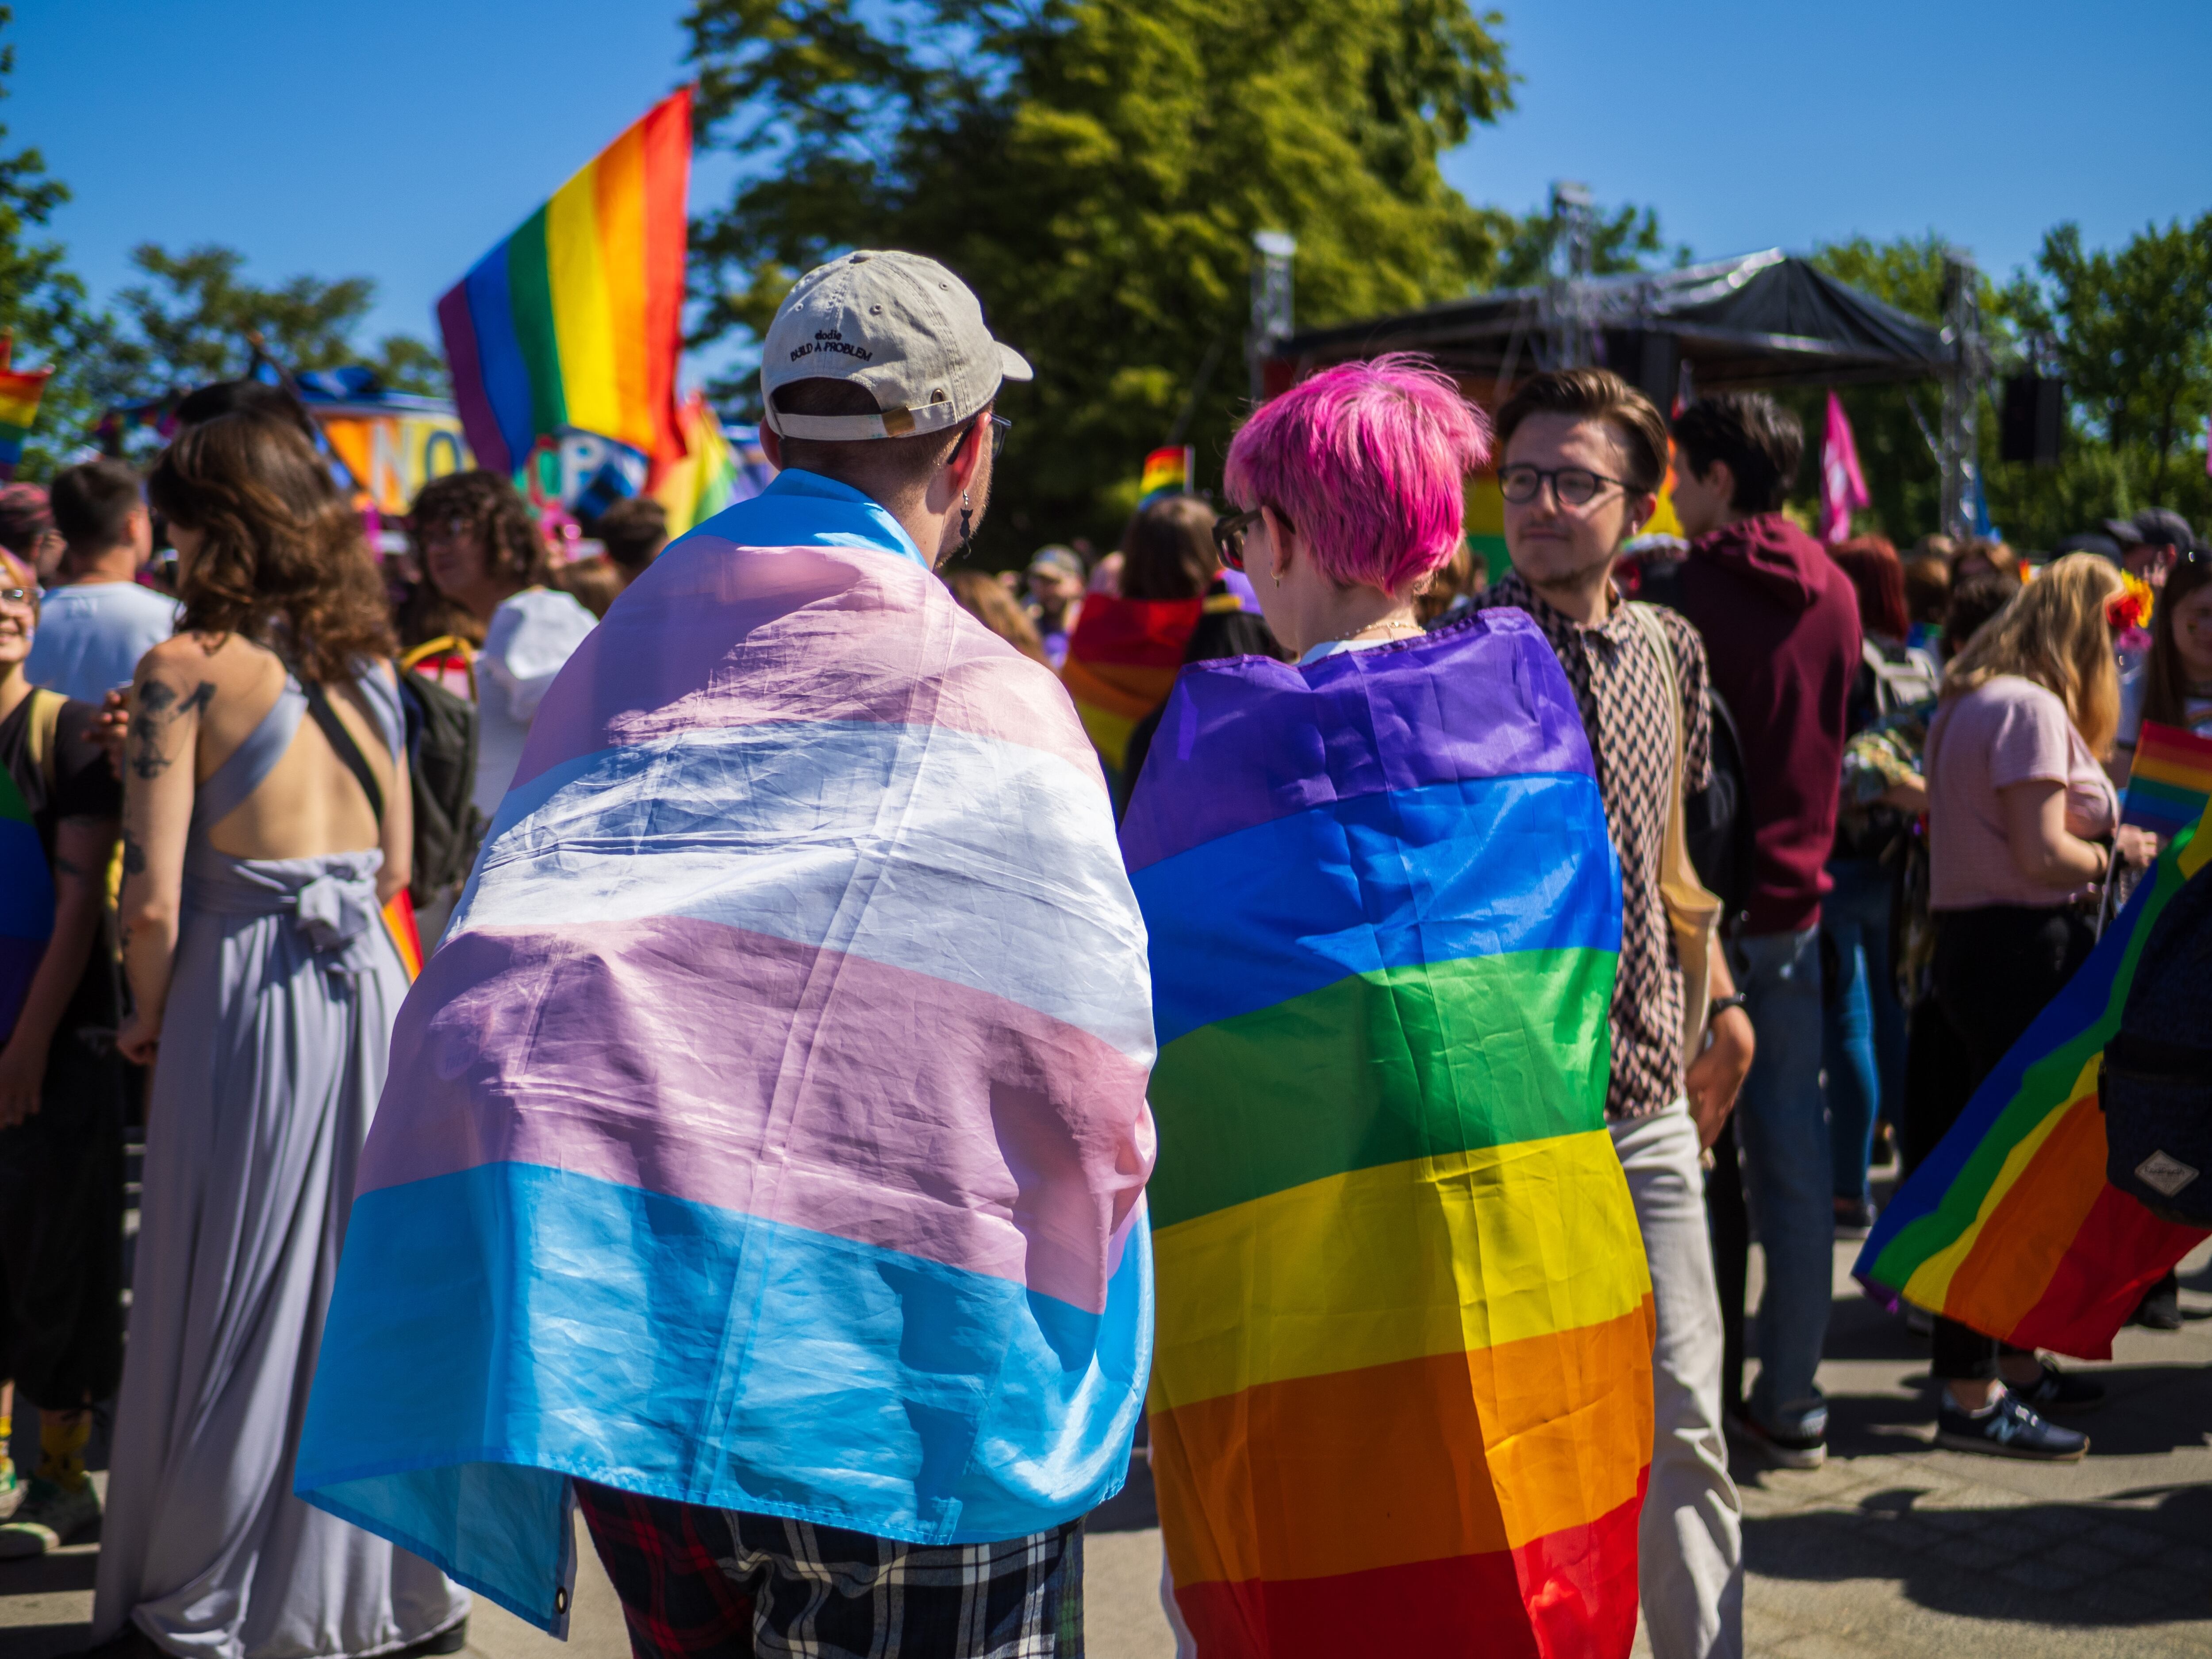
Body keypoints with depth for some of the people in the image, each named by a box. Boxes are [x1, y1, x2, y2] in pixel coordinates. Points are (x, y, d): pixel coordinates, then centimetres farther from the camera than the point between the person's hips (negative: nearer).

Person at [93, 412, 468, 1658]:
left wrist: (148, 1019, 3)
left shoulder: (189, 667, -10)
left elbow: (153, 906, -13)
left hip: (246, 997, -5)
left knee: (231, 1311, 7)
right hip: (369, 988, 6)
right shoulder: (368, 664, 8)